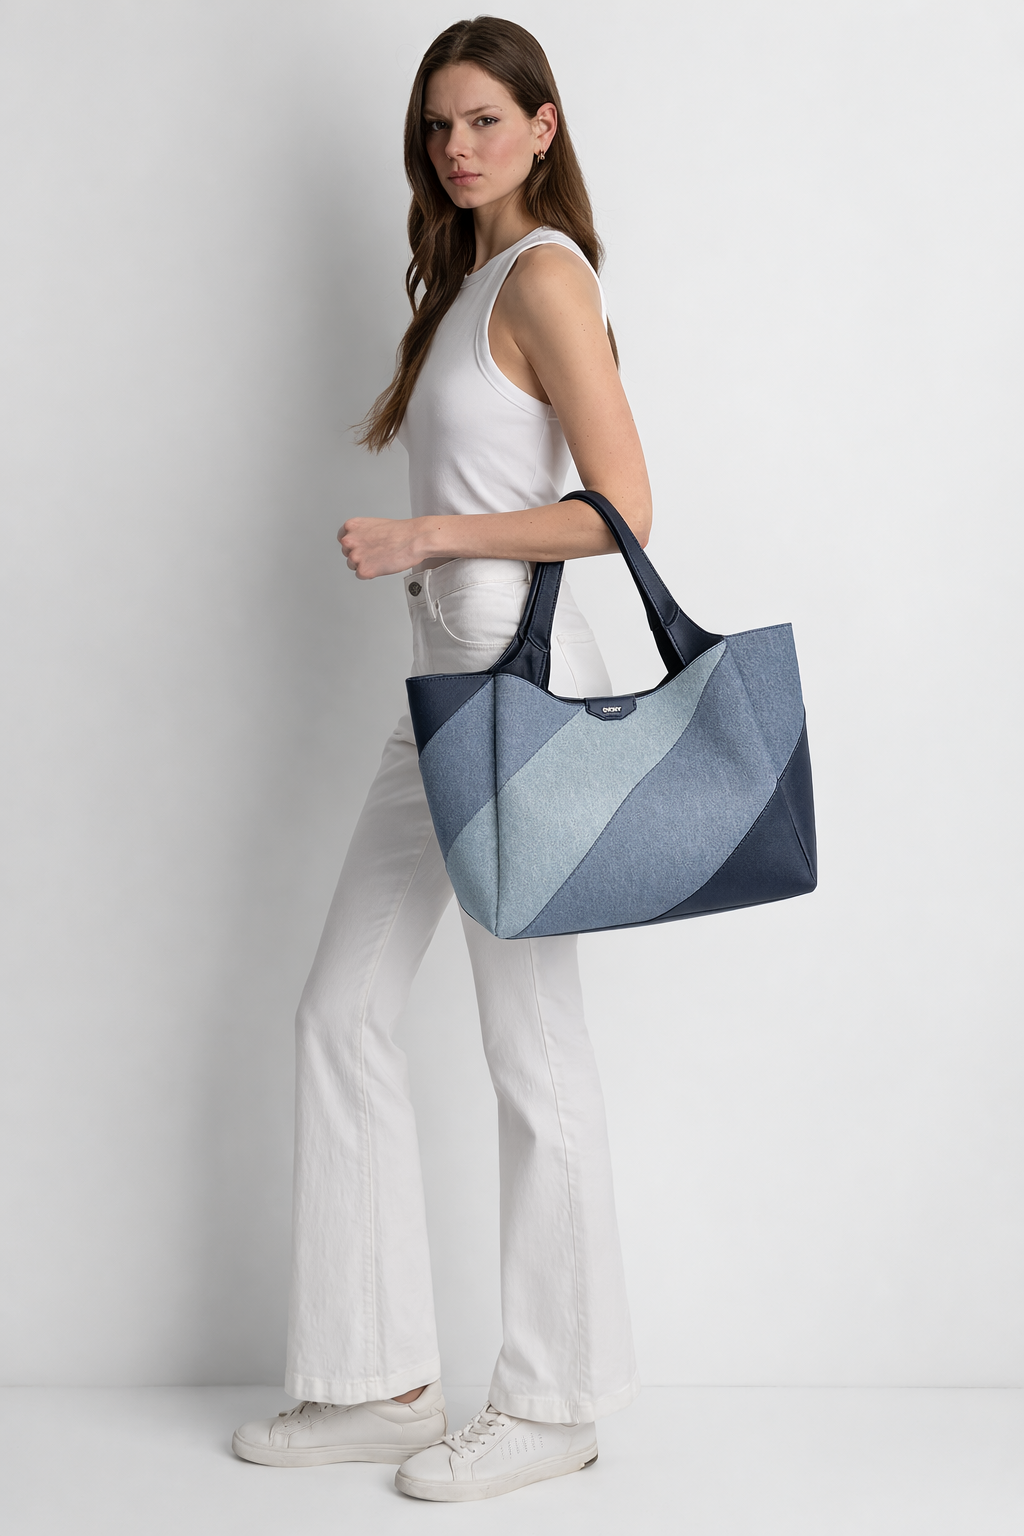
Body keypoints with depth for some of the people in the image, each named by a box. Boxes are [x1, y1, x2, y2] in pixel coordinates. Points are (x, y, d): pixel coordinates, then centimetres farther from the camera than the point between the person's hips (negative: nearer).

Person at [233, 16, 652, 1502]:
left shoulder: (545, 273, -8)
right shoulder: (463, 280, 19)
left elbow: (619, 505, -16)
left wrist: (427, 536, -15)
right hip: (444, 681, 10)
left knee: (533, 1046, -2)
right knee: (342, 1012, 9)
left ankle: (554, 1402, 12)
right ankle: (383, 1381, 17)